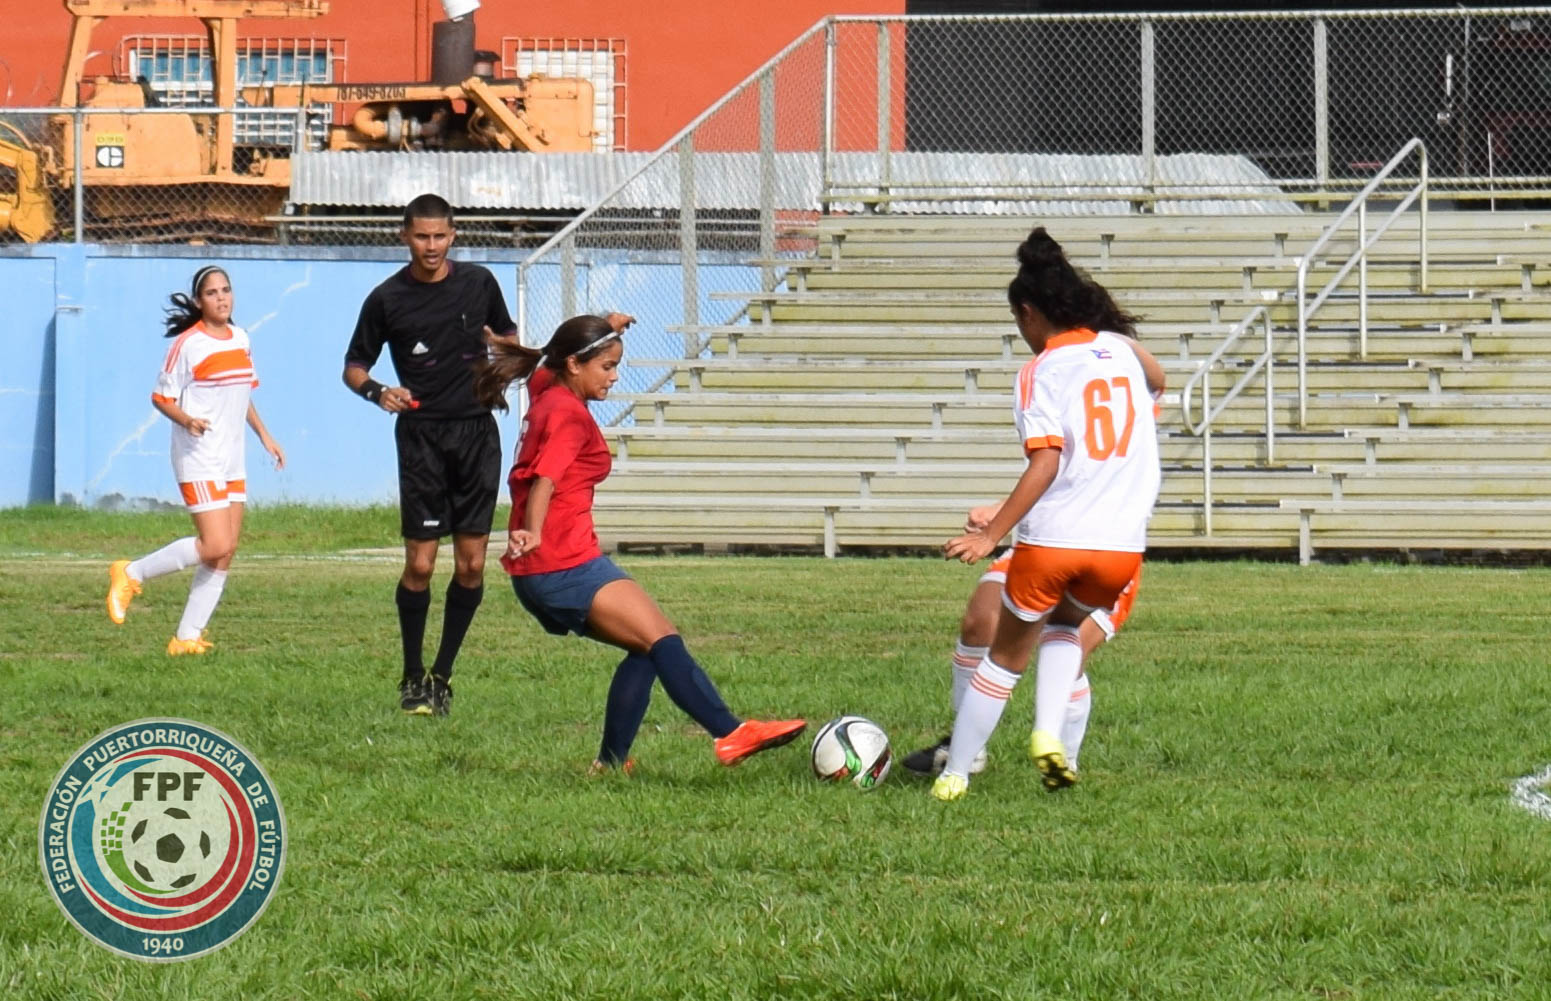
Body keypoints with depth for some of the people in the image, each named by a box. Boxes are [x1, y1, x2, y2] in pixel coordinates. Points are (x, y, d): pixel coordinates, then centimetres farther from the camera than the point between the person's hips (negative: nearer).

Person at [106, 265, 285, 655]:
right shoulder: (188, 345, -10)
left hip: (233, 461, 8)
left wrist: (265, 436, 23)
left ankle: (187, 637, 7)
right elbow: (161, 397, -9)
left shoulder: (241, 340, 11)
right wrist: (186, 419, -26)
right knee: (214, 547, -16)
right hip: (198, 459, -8)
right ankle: (132, 574, 1)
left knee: (226, 553, 2)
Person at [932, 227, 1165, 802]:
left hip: (1052, 540, -4)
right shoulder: (1121, 348, 9)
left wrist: (993, 534, -19)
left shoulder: (1041, 372, -6)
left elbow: (1046, 461, -18)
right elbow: (1155, 382, 31)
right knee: (1065, 624, 31)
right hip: (1123, 547, 4)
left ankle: (954, 773, 21)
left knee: (1006, 656, 15)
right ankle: (1048, 734, 9)